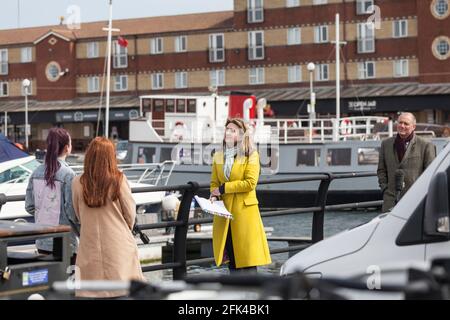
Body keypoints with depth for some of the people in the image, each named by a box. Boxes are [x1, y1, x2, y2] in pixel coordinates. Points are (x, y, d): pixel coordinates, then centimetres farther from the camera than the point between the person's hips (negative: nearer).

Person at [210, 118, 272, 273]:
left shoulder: (251, 155, -3)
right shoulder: (218, 156, 12)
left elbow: (250, 183, -13)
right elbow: (214, 183, 14)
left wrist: (223, 188, -12)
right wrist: (214, 196, -7)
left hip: (244, 211, -5)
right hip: (224, 212, 5)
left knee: (248, 258, -5)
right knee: (232, 260, 8)